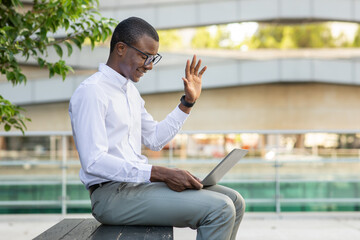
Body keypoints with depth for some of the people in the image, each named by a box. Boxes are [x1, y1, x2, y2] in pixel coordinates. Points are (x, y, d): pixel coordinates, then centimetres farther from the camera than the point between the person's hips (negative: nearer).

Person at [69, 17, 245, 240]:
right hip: (113, 194, -9)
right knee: (219, 209, -21)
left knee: (233, 202, 2)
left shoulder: (130, 90, 18)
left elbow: (155, 139, 26)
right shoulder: (91, 92, -13)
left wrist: (188, 102, 17)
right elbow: (93, 162, -22)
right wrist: (161, 174, -25)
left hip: (141, 182, 9)